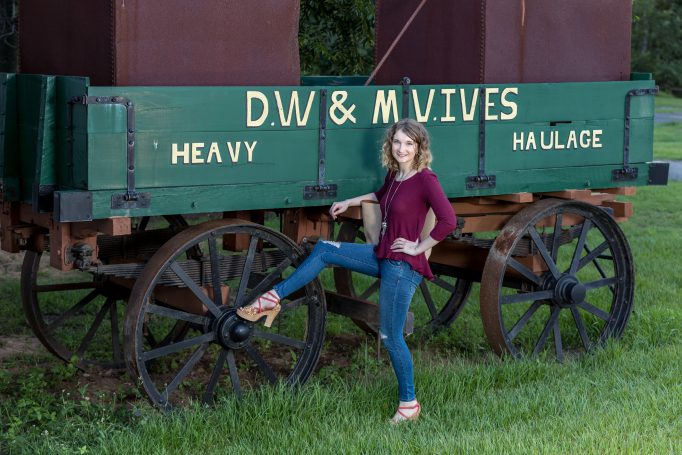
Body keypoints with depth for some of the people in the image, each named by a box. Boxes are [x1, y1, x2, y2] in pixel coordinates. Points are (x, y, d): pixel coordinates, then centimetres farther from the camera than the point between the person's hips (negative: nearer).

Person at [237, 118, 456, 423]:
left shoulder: (425, 179, -18)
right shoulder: (394, 174, 6)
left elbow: (447, 220, -28)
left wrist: (419, 247, -20)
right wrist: (350, 202, 26)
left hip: (403, 265, -8)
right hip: (382, 255, 8)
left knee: (391, 337, -1)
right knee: (324, 249, 9)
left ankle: (408, 404, 14)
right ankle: (273, 298, 18)